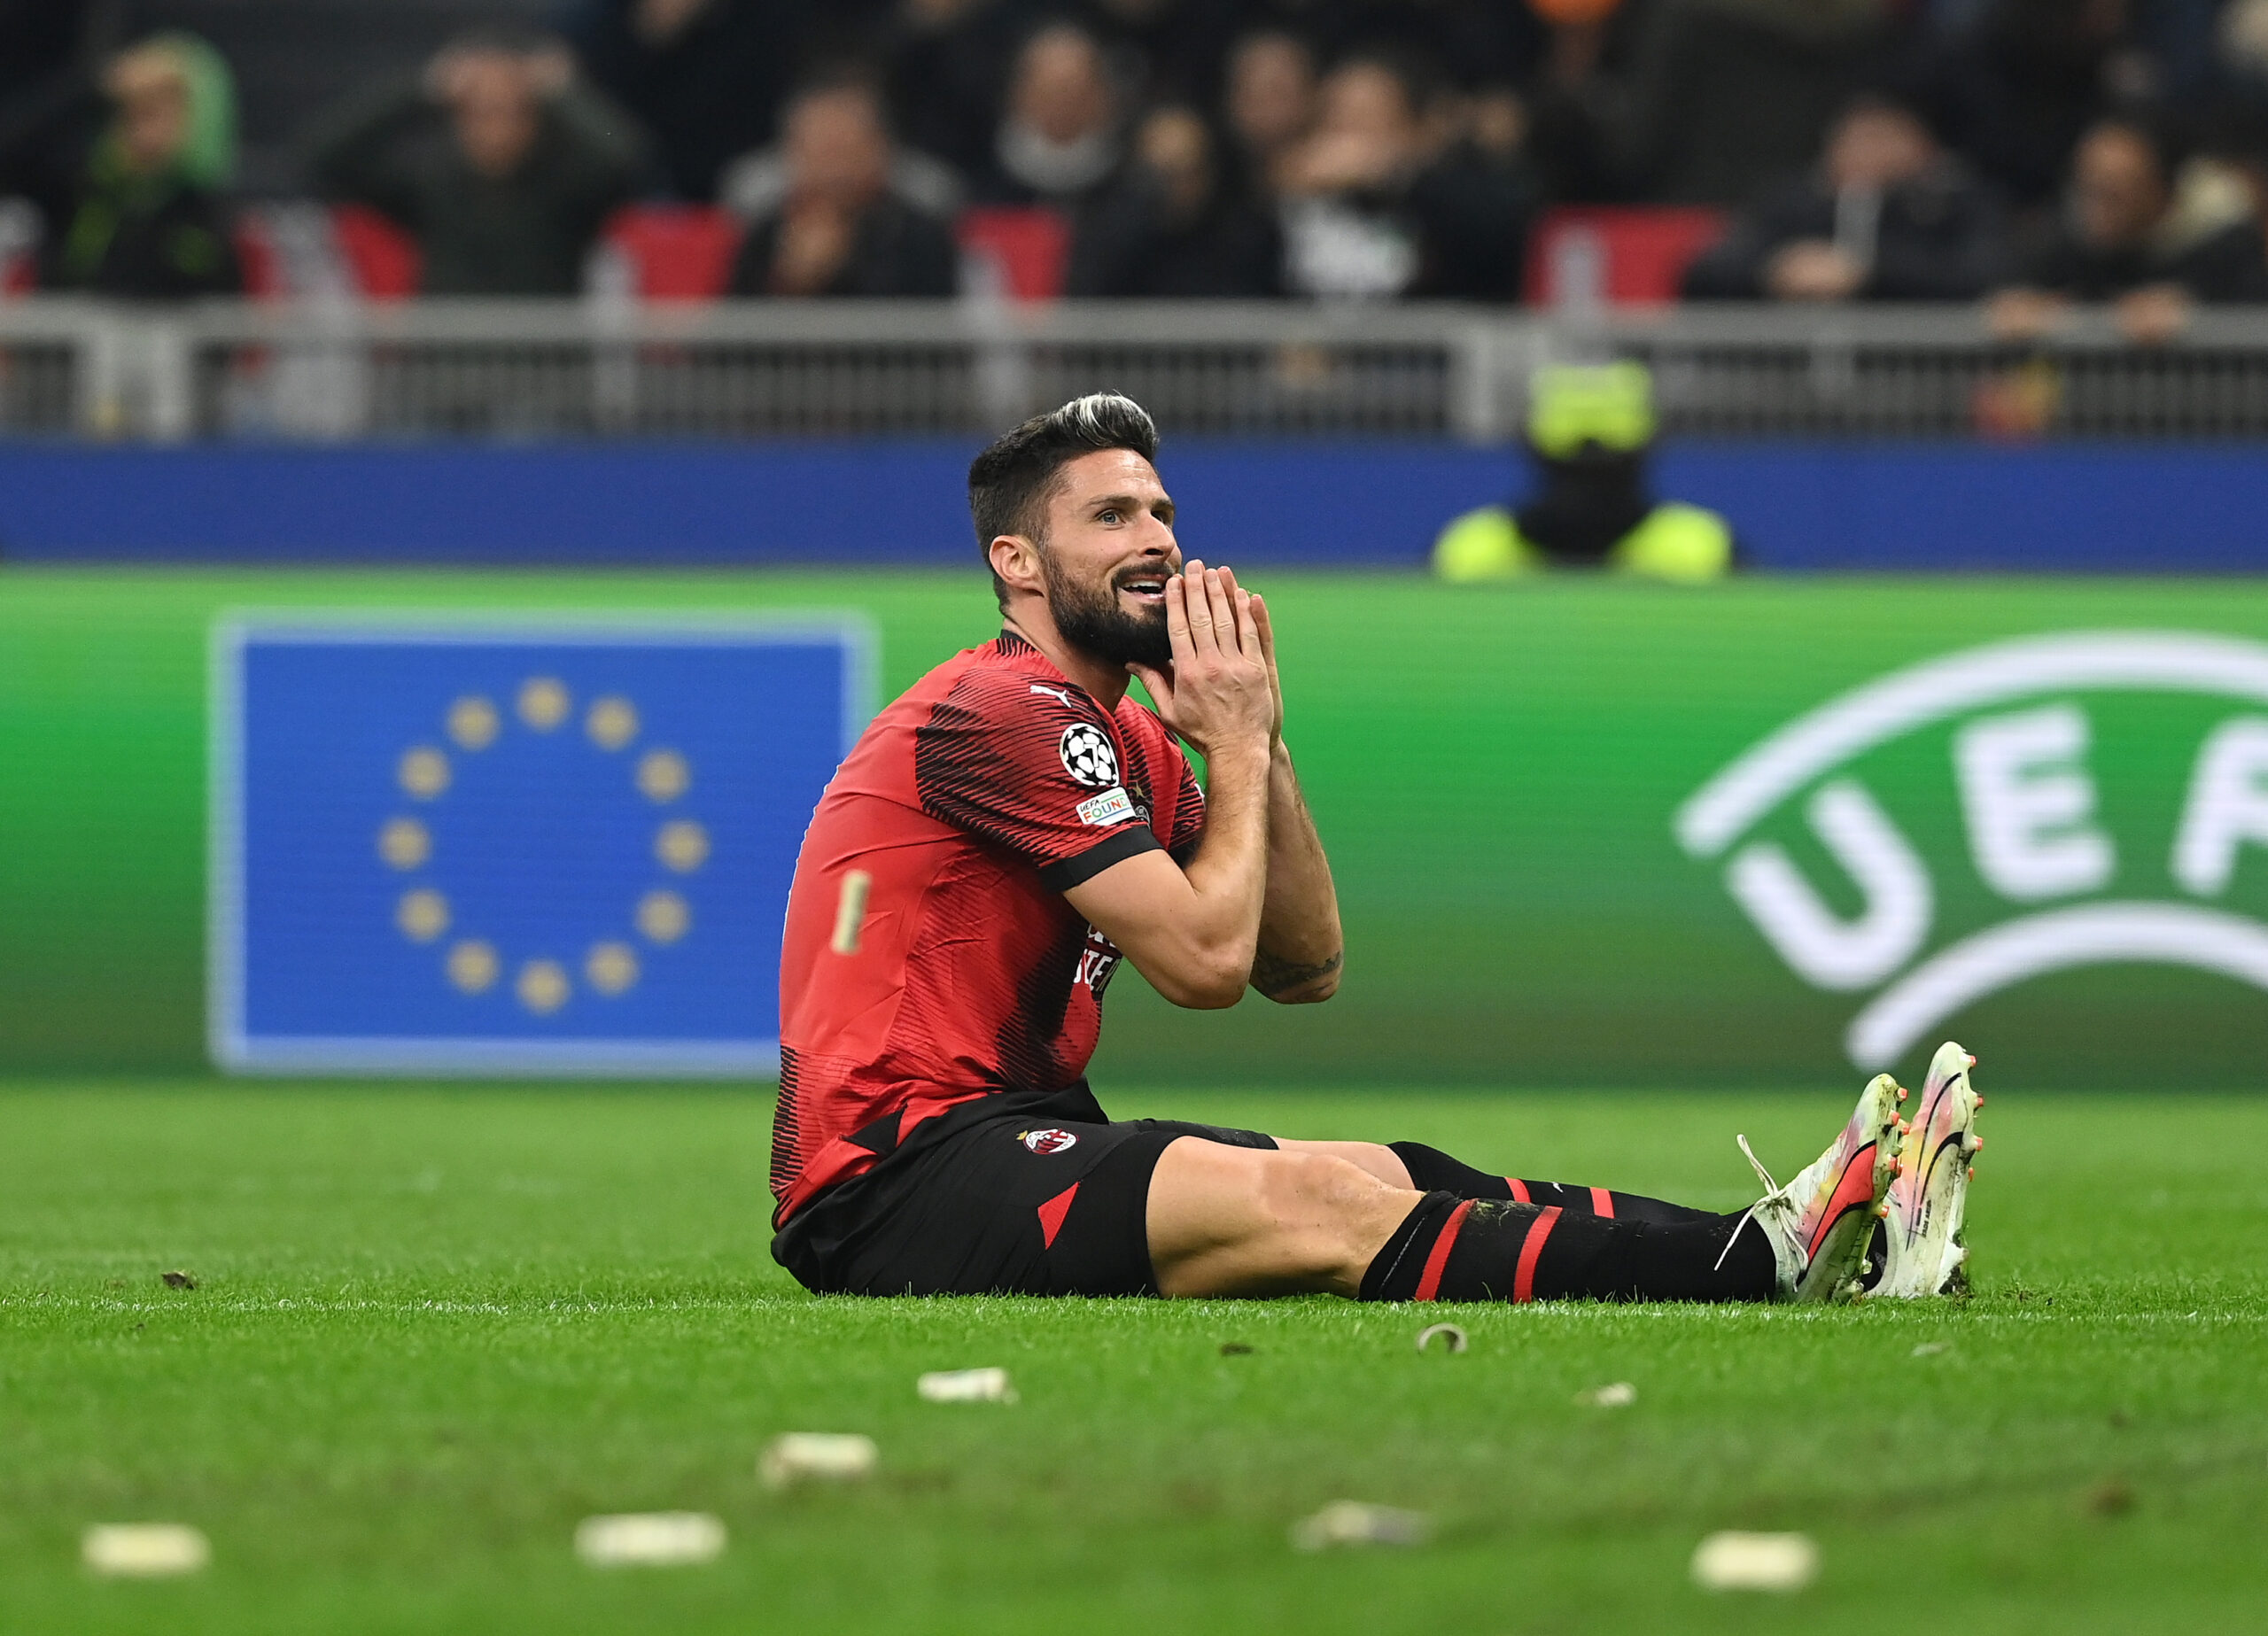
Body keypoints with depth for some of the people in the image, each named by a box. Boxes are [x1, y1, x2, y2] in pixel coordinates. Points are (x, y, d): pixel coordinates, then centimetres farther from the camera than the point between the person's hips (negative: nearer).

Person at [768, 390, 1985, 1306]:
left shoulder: (1128, 743, 20)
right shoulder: (1007, 709, -11)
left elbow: (1304, 968, 15)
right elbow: (1206, 959, -15)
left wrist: (1261, 740, 6)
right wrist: (1236, 745, -3)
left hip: (1016, 1143, 10)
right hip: (892, 1185, -10)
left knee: (1384, 1177, -5)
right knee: (1315, 1205, -25)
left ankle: (1783, 1239, -18)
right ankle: (1779, 1261, -37)